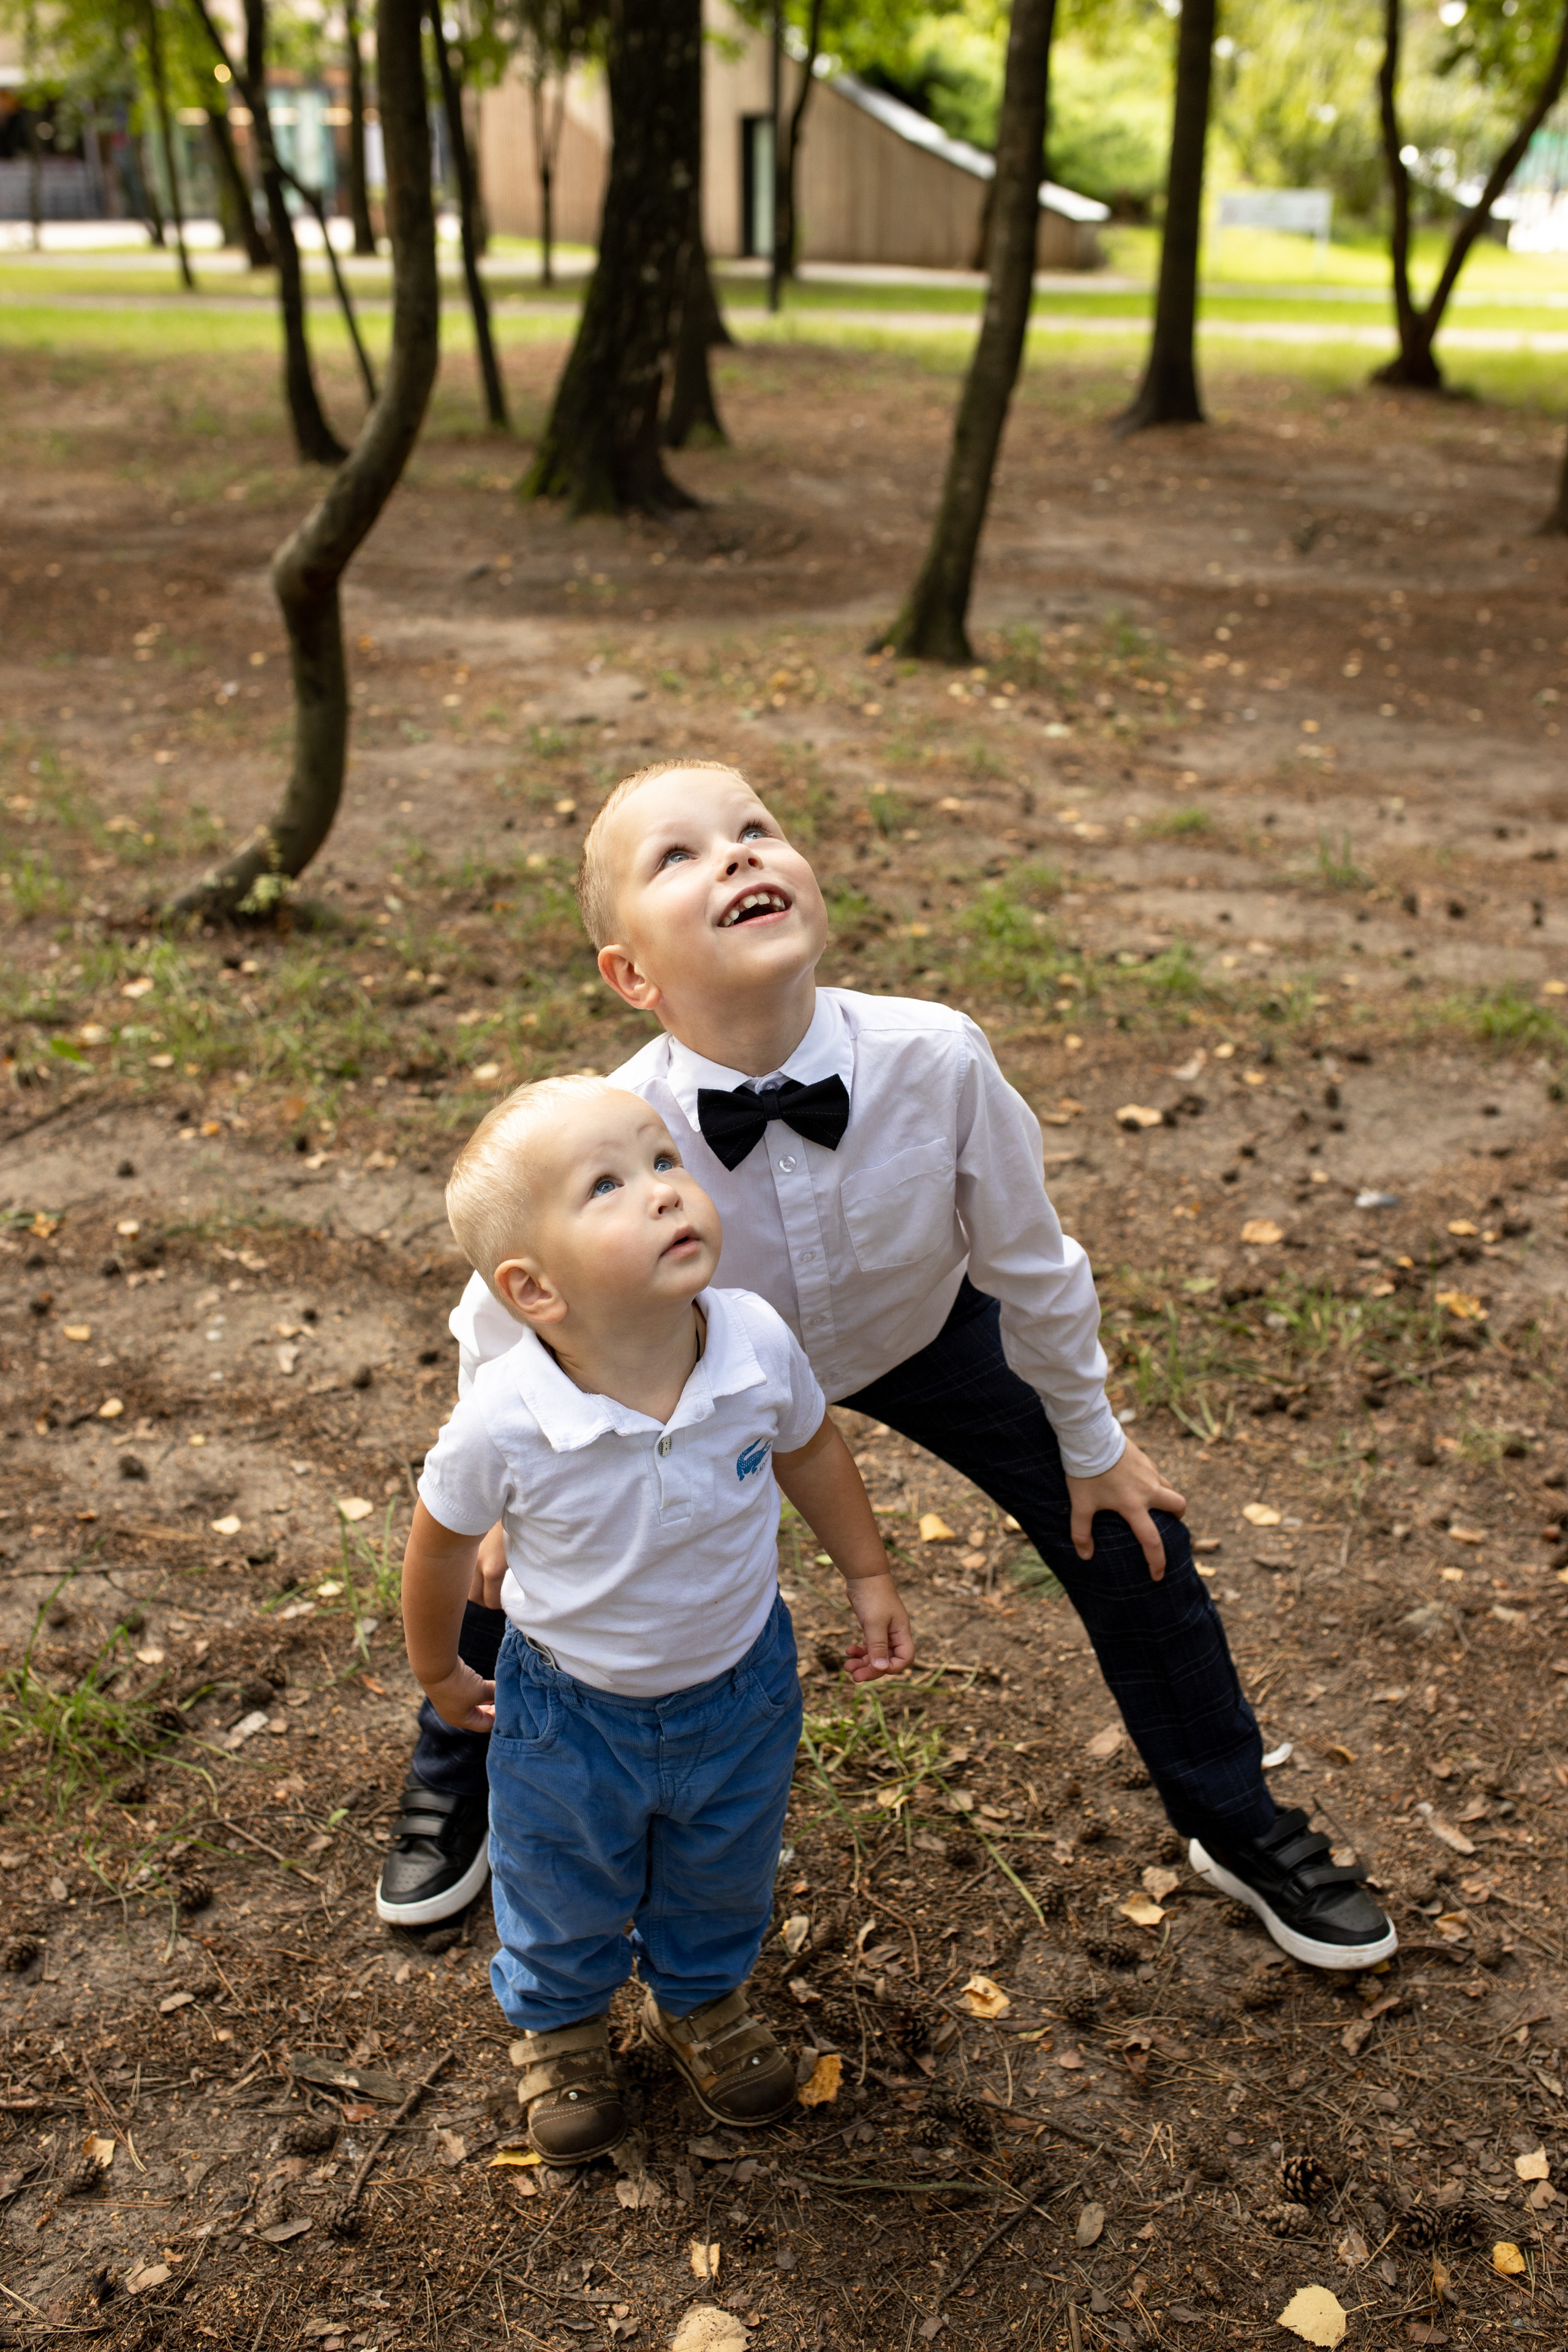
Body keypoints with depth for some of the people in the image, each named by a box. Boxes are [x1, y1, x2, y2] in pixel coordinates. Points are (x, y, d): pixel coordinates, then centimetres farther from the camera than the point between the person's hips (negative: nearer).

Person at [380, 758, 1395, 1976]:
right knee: (518, 1561, -1)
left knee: (1130, 1538, 0)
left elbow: (1032, 1263, -16)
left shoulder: (936, 1061, -36)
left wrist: (1090, 1441, -2)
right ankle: (454, 1794, 37)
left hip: (926, 1331, 1)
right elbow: (501, 1334, -15)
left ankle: (1240, 1830, 30)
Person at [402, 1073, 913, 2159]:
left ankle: (701, 2000, 62)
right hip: (574, 1712, -2)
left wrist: (871, 1578, 6)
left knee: (724, 1882, 29)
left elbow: (810, 1450, -5)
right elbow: (444, 1541, -13)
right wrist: (440, 1673, 3)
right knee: (567, 1903, 25)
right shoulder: (504, 1426, -35)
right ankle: (560, 2027, 59)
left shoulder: (757, 1346, -28)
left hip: (742, 1683, 2)